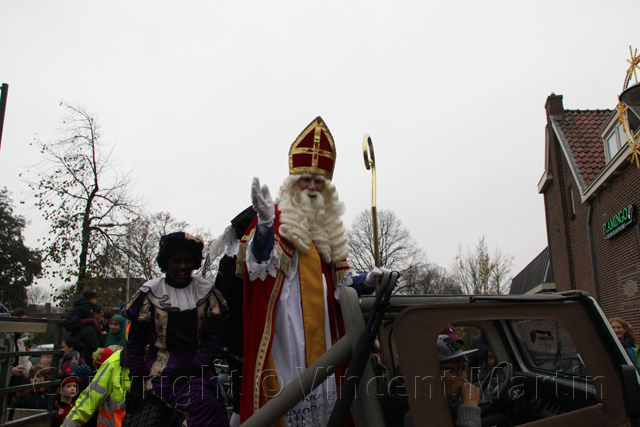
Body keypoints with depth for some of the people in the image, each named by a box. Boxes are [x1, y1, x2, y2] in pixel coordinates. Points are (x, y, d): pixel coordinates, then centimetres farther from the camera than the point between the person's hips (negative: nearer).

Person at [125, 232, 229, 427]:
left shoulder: (206, 292, 7)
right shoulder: (150, 292, 3)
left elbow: (215, 336, 3)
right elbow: (136, 340, 6)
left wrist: (194, 365, -12)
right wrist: (136, 380, -3)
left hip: (198, 368, 3)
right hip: (164, 369, -3)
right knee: (206, 408, -28)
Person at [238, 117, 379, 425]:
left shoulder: (328, 225, 18)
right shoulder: (280, 216, 0)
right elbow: (261, 260, -18)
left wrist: (365, 281, 4)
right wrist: (265, 223, -36)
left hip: (320, 324, 6)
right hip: (286, 319, -6)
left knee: (322, 388, 8)